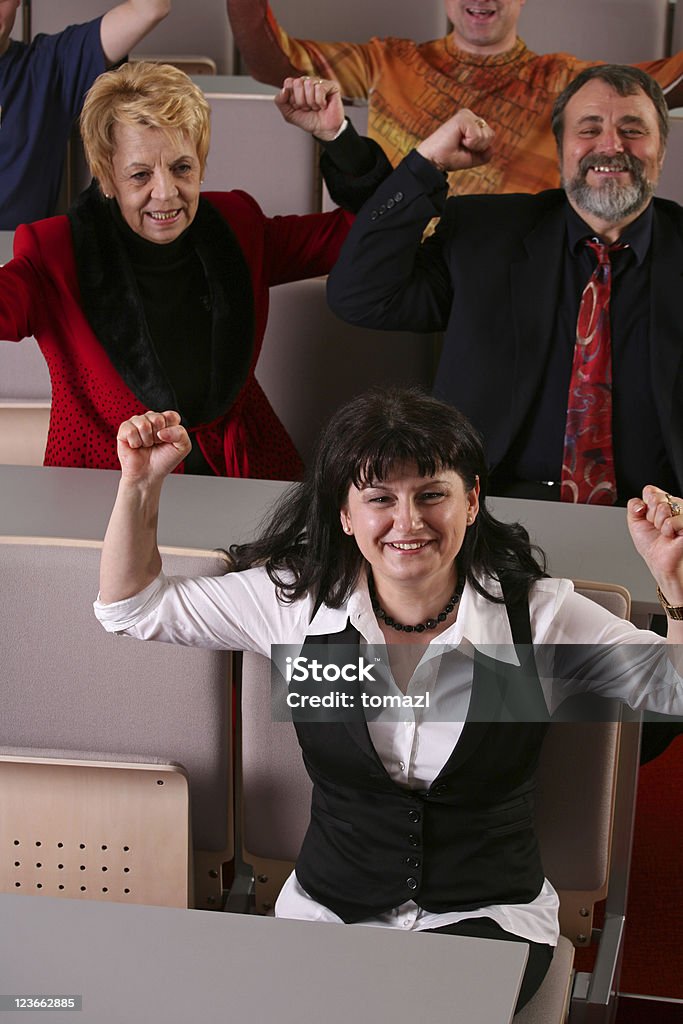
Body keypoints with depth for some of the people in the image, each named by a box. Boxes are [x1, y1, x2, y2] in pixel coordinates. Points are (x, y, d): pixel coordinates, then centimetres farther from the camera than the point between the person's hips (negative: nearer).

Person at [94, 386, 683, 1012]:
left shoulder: (540, 617, -9)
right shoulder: (298, 601, -3)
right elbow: (134, 607, 6)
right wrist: (141, 483, -8)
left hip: (488, 917, -1)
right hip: (328, 912, 2)